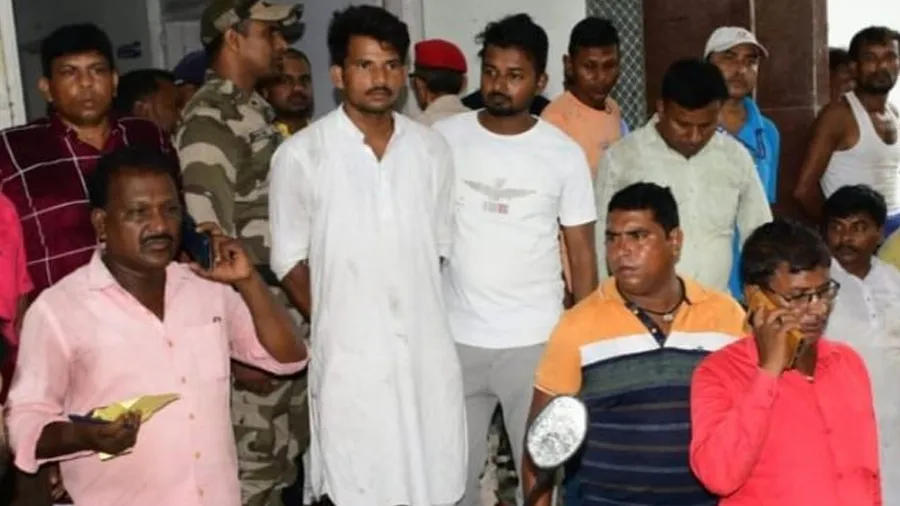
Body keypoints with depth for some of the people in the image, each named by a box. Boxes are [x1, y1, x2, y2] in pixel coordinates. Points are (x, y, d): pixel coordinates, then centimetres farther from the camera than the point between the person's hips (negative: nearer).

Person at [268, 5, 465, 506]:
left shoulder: (431, 148, 4)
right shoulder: (302, 154, -8)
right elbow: (290, 261, -1)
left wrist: (414, 308, 7)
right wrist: (337, 319, 1)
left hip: (426, 349, 4)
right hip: (349, 353, -3)